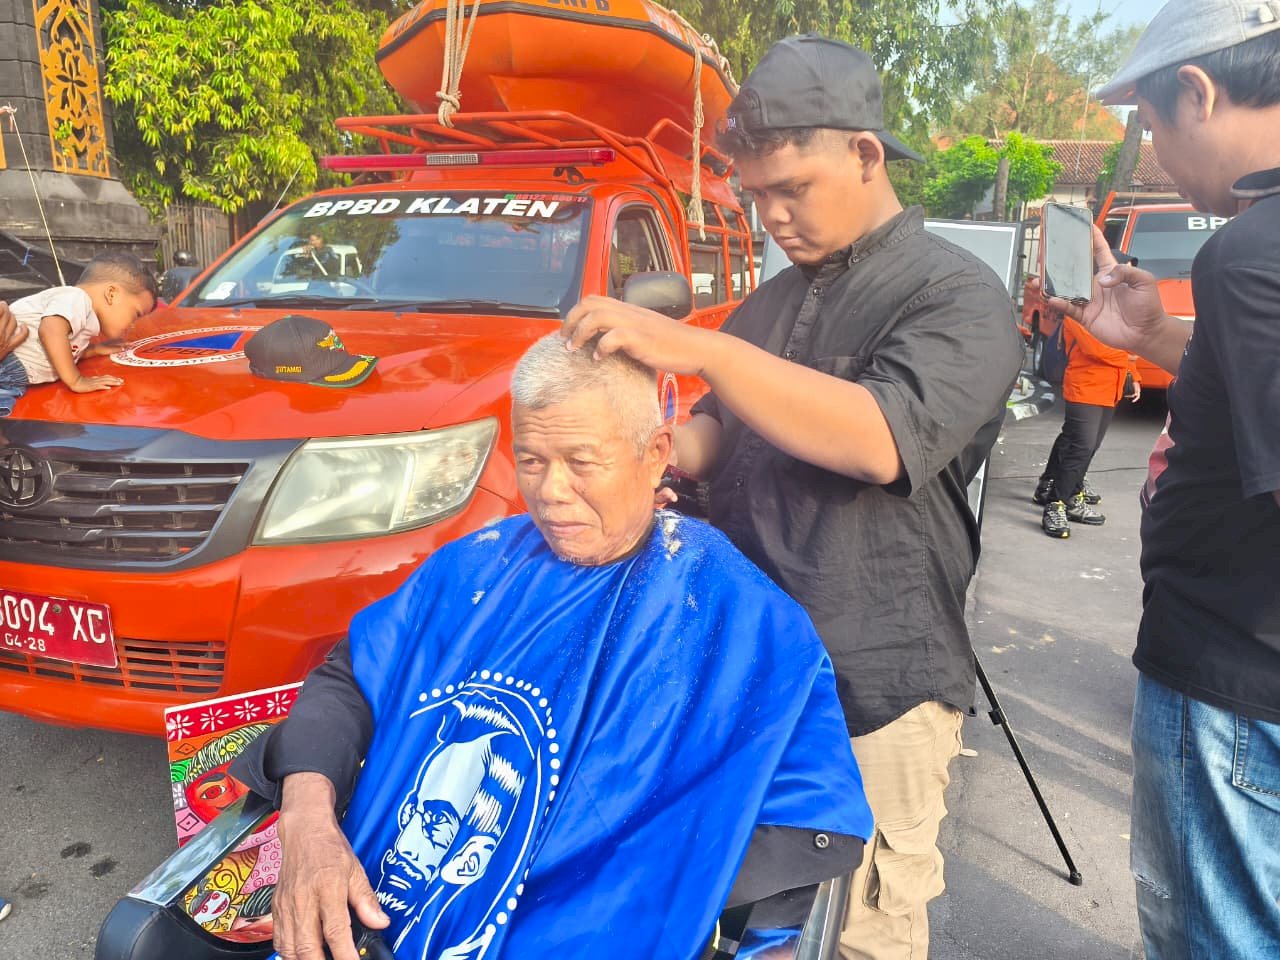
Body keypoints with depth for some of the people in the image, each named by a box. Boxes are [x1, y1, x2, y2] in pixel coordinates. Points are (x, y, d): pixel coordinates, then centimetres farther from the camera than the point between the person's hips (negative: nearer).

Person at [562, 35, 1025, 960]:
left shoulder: (957, 293, -8)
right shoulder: (772, 301, 12)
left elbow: (884, 441, -24)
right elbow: (719, 435, 17)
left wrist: (698, 348, -29)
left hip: (873, 689, -5)